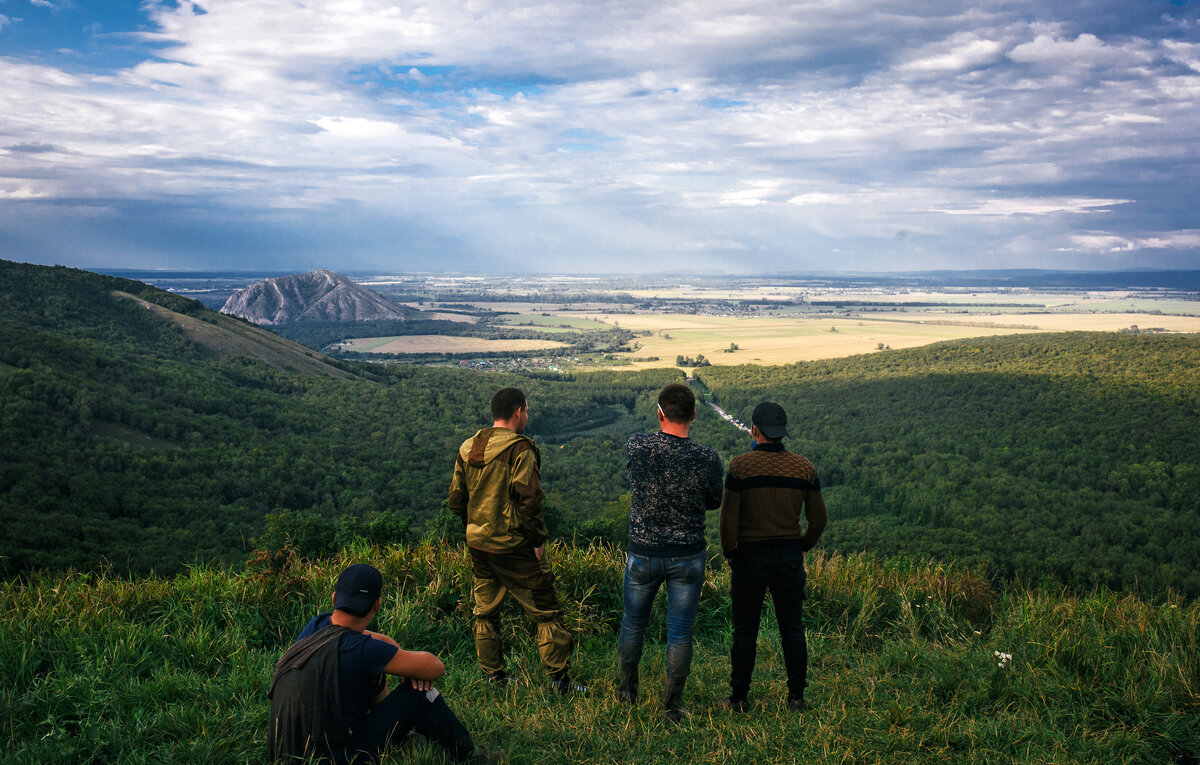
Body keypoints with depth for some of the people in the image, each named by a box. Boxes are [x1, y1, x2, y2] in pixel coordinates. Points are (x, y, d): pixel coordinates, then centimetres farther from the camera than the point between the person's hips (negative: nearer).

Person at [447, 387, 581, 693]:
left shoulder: (467, 448, 7)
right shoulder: (520, 449, -16)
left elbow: (456, 499, 11)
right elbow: (528, 498, -22)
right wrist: (538, 540, -12)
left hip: (478, 544, 7)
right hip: (514, 547, -7)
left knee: (485, 610, 18)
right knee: (547, 611, 3)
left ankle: (493, 674, 27)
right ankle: (559, 679, 6)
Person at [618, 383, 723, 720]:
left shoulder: (637, 445, -15)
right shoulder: (707, 459, -15)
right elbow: (714, 502, 2)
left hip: (642, 554, 1)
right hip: (688, 558, -1)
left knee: (633, 625, 20)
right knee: (680, 632, 10)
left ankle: (627, 692, 37)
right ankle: (672, 705, 20)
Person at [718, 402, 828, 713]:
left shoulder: (740, 466, -12)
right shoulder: (804, 468, -2)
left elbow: (728, 518, -11)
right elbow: (819, 518, 3)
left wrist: (729, 555, 3)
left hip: (749, 556, -2)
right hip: (790, 558, 3)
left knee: (745, 632, 8)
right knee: (792, 629, 13)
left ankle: (739, 698, 17)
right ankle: (796, 698, 19)